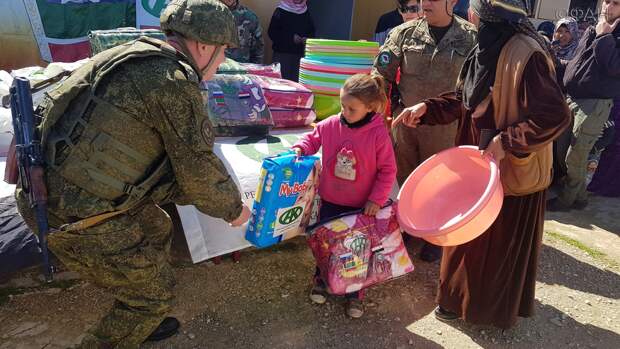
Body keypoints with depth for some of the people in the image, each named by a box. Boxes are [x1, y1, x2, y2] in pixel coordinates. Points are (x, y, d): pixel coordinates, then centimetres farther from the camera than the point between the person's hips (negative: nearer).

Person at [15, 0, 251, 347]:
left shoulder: (137, 58, 11)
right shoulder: (175, 82, -19)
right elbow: (198, 169, -13)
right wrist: (234, 208, 6)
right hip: (80, 219, -9)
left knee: (158, 229, 27)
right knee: (155, 293, 8)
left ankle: (141, 320, 45)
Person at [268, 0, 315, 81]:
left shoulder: (306, 12, 12)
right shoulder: (280, 11, -3)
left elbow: (311, 31, 19)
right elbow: (272, 32, -8)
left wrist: (307, 39, -5)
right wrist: (291, 38, -16)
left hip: (300, 54, 4)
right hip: (282, 54, -4)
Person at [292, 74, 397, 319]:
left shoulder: (379, 135, -17)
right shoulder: (330, 125, -9)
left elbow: (388, 170, -11)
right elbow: (313, 138, 10)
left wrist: (377, 199, -13)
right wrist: (300, 148, -10)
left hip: (362, 206, -3)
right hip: (330, 200, 3)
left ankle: (355, 294, 33)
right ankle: (320, 281, 43)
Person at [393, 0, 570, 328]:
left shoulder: (526, 54, -23)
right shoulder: (487, 47, 5)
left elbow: (555, 115, -25)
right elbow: (463, 99, 11)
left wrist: (507, 143, -24)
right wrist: (427, 107, -2)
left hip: (511, 170, -8)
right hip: (478, 161, 9)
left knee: (499, 241, 10)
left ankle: (490, 306, 34)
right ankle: (463, 295, 43)